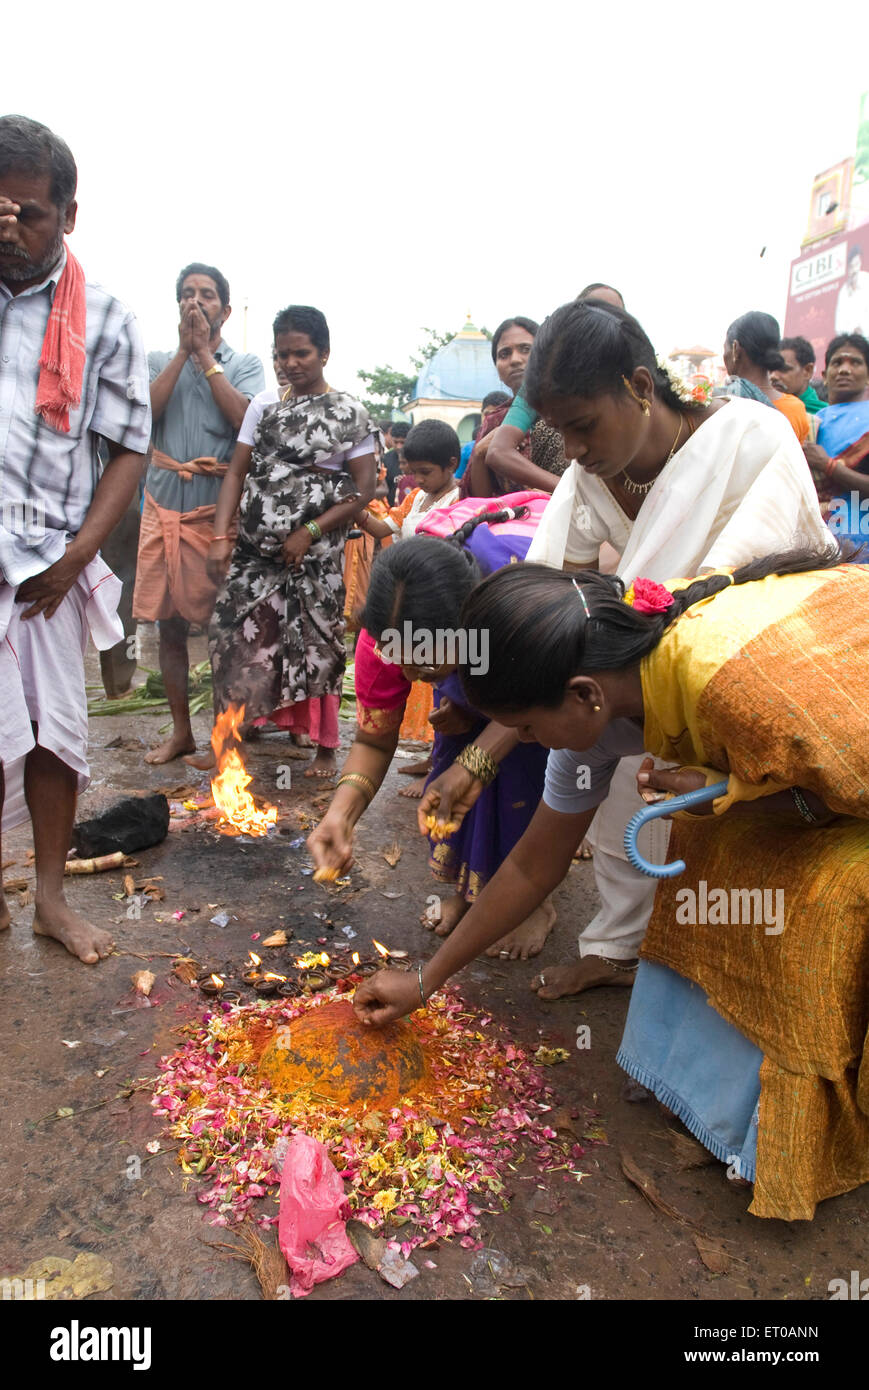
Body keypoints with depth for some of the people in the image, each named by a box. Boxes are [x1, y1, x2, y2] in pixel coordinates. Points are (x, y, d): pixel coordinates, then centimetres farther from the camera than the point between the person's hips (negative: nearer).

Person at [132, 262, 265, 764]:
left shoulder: (245, 363, 8)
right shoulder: (160, 360, 14)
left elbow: (244, 419, -12)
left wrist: (205, 353, -6)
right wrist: (183, 350, -4)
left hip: (216, 511, -3)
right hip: (162, 510, 3)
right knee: (170, 625, 7)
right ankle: (181, 730, 19)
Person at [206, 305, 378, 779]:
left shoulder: (349, 414, 0)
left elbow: (363, 489, -4)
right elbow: (237, 472, 9)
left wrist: (310, 533, -12)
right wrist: (221, 536, -3)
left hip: (312, 556, -3)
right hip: (253, 549, 4)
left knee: (315, 645, 1)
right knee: (236, 636, 1)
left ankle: (325, 747, 17)